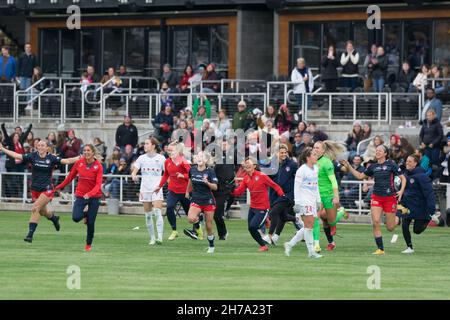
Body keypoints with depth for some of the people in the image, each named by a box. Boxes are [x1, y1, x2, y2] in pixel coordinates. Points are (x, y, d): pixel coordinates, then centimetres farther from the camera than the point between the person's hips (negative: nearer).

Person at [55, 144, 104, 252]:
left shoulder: (98, 166, -10)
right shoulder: (79, 163, -3)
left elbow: (98, 184, -18)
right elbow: (70, 177, 8)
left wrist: (89, 194, -34)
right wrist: (59, 187, 9)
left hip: (94, 196, -2)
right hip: (80, 195, 2)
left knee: (91, 223, 1)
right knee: (76, 218, -18)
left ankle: (89, 244, 23)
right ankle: (85, 215, 19)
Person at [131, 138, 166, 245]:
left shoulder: (161, 158, 1)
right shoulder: (142, 158, 8)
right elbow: (134, 170, 2)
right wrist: (134, 176, -21)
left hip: (157, 189, -3)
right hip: (145, 189, 3)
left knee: (157, 212, -18)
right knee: (148, 215, 5)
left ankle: (159, 237, -22)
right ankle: (152, 238, 14)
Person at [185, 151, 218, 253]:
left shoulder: (210, 171, -10)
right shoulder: (192, 170, 0)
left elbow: (215, 187, -10)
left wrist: (207, 182, -28)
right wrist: (187, 191, 31)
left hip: (208, 201, -2)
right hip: (196, 200, 2)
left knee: (209, 226, 3)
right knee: (191, 219, -26)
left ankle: (211, 246, 23)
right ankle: (198, 218, 9)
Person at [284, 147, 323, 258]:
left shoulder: (315, 169, 14)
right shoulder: (302, 170, -10)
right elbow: (297, 187, -11)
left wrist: (318, 201, 21)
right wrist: (297, 203, -16)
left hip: (312, 201, 8)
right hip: (304, 201, -8)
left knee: (309, 226, 6)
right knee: (308, 225, -8)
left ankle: (290, 244, 16)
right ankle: (311, 251, -6)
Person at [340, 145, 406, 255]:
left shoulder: (391, 164, -5)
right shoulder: (373, 166, 8)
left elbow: (403, 178, -3)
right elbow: (360, 176, 19)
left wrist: (401, 190, -17)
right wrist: (349, 167, 12)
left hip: (389, 197, -4)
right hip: (376, 197, 4)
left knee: (390, 228, 1)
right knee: (376, 223, -13)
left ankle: (397, 218, 38)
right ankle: (380, 249, -5)